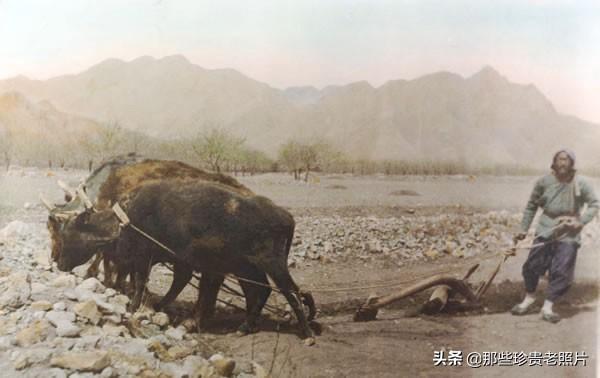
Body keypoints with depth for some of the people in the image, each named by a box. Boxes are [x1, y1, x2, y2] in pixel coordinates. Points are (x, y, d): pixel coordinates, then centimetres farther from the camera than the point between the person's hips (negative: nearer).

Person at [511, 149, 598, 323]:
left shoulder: (580, 184, -8)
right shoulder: (544, 182, -5)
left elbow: (594, 204, 1)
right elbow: (531, 206, 5)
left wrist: (581, 221, -13)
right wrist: (523, 229, 6)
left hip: (568, 234, -1)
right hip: (546, 229, 1)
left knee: (561, 271, -3)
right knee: (532, 265, 1)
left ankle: (548, 307, 12)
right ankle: (529, 297, 27)